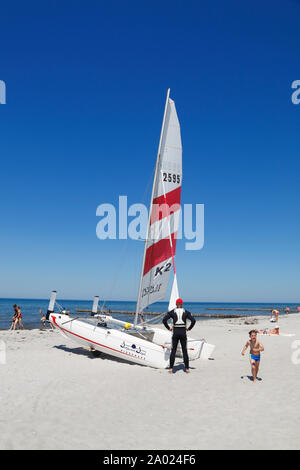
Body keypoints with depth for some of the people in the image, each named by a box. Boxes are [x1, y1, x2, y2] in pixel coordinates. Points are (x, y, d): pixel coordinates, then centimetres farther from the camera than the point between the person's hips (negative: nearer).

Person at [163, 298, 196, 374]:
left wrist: (168, 328, 3)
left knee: (173, 350, 5)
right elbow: (193, 320, -7)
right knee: (184, 350, 8)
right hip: (183, 332, 1)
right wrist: (189, 328, 4)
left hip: (175, 332, -1)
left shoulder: (172, 312, 1)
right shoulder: (186, 312, 3)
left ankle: (171, 368, 3)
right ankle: (187, 368, 10)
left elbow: (164, 320, -7)